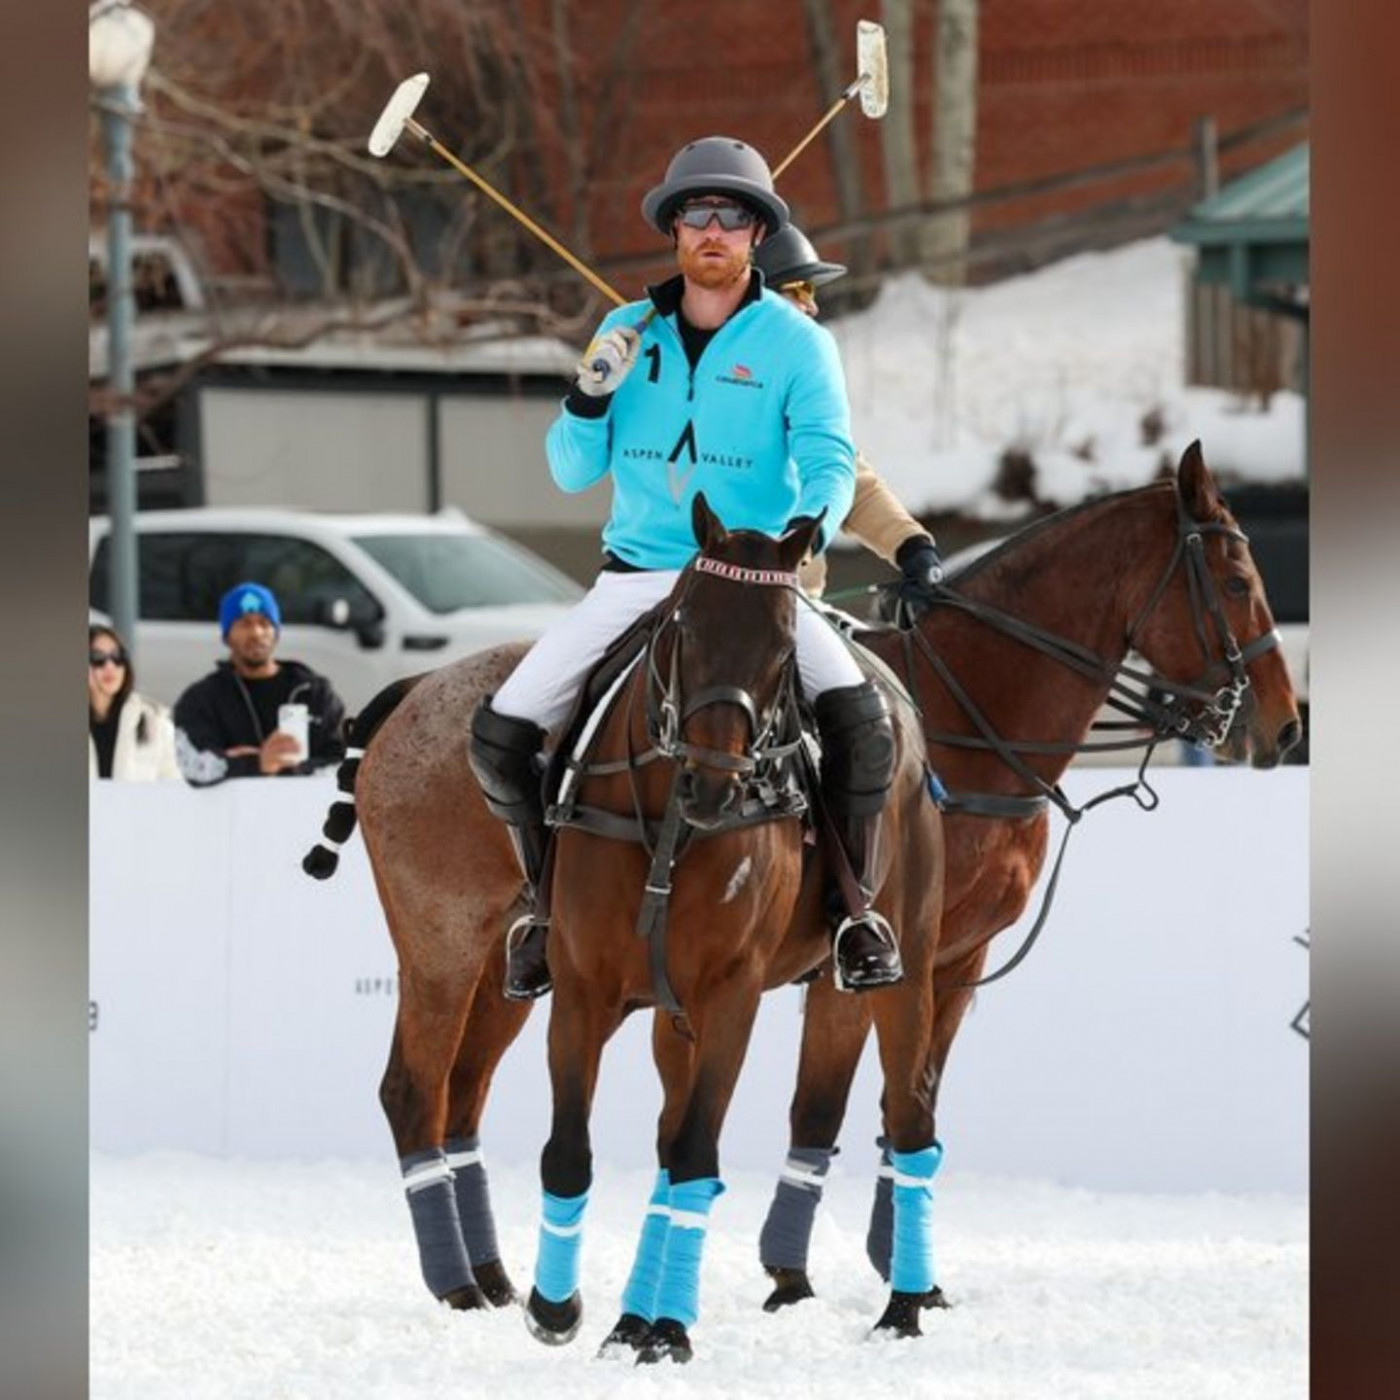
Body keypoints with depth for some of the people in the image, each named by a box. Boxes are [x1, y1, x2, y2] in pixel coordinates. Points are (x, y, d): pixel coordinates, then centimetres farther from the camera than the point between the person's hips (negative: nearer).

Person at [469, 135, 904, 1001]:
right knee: (501, 733, -9)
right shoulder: (630, 332, 6)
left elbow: (830, 460, -13)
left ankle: (856, 907, -8)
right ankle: (546, 901, 13)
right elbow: (574, 473, 8)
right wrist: (590, 394, -12)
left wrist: (808, 526, -35)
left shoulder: (796, 343, -3)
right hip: (636, 578, 3)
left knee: (861, 717, -27)